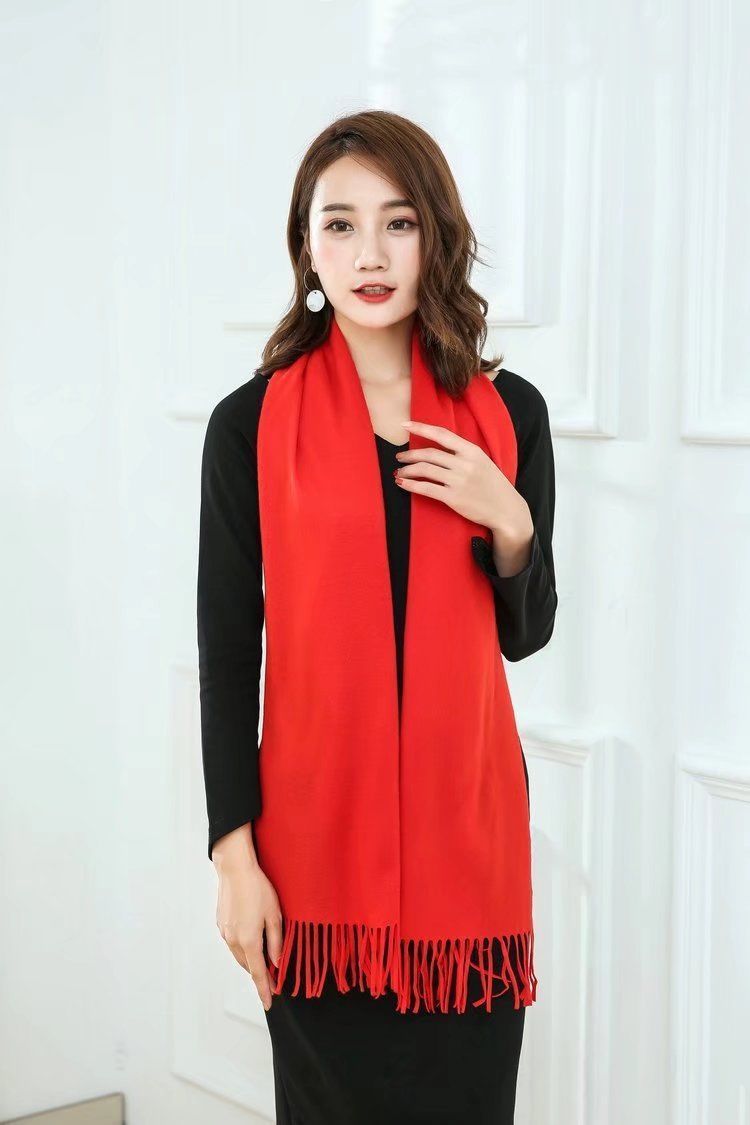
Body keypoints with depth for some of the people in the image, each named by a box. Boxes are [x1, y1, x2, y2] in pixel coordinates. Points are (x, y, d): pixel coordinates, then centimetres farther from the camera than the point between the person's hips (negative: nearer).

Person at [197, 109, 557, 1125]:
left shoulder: (508, 413, 3)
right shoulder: (252, 423, -3)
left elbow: (525, 633, 10)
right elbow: (227, 649, -2)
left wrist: (511, 524, -10)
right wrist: (235, 854, -6)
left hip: (467, 820, 2)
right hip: (316, 824, -2)